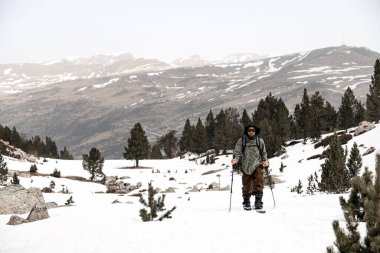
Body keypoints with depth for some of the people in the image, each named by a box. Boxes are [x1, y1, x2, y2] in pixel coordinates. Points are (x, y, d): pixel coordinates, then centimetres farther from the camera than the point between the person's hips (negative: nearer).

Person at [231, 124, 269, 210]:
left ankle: (258, 201, -16)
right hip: (246, 167, 0)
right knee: (246, 185, 3)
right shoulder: (241, 141, 9)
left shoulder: (260, 141, 13)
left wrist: (265, 161, 1)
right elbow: (237, 151, 2)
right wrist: (235, 159, -17)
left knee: (258, 182, -16)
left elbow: (264, 153, 19)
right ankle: (246, 203, 18)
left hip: (257, 165, 0)